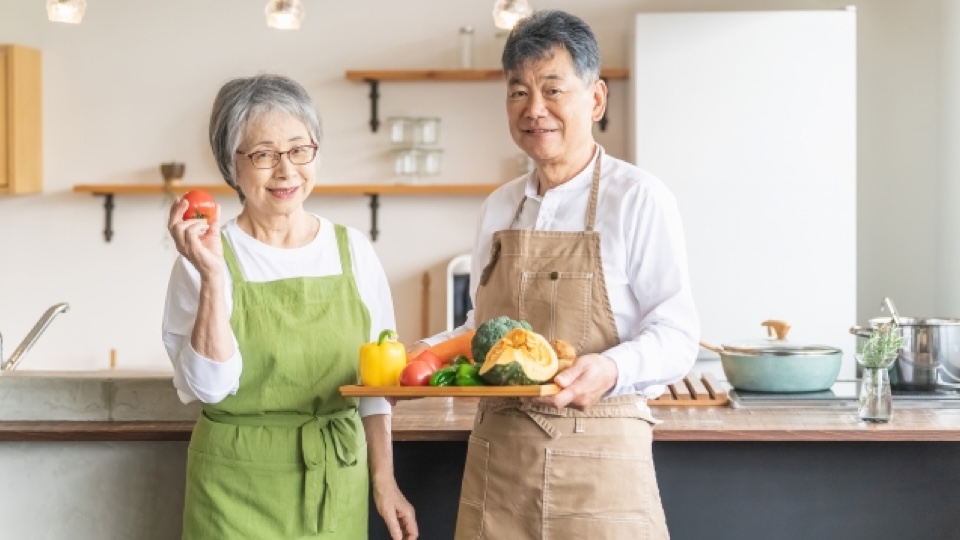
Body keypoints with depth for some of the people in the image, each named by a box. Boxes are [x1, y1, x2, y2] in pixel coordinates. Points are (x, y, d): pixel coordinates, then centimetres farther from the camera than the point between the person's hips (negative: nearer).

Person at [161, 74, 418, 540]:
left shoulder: (352, 251, 2)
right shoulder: (208, 257, -7)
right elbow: (210, 385, -16)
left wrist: (383, 479, 5)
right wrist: (211, 276, -23)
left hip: (337, 489, 3)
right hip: (238, 492, -3)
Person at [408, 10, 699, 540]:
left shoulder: (637, 197, -6)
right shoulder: (499, 208, 12)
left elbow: (676, 335, -9)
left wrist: (613, 369, -27)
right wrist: (432, 351, 3)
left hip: (597, 461, -5)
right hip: (496, 457, 5)